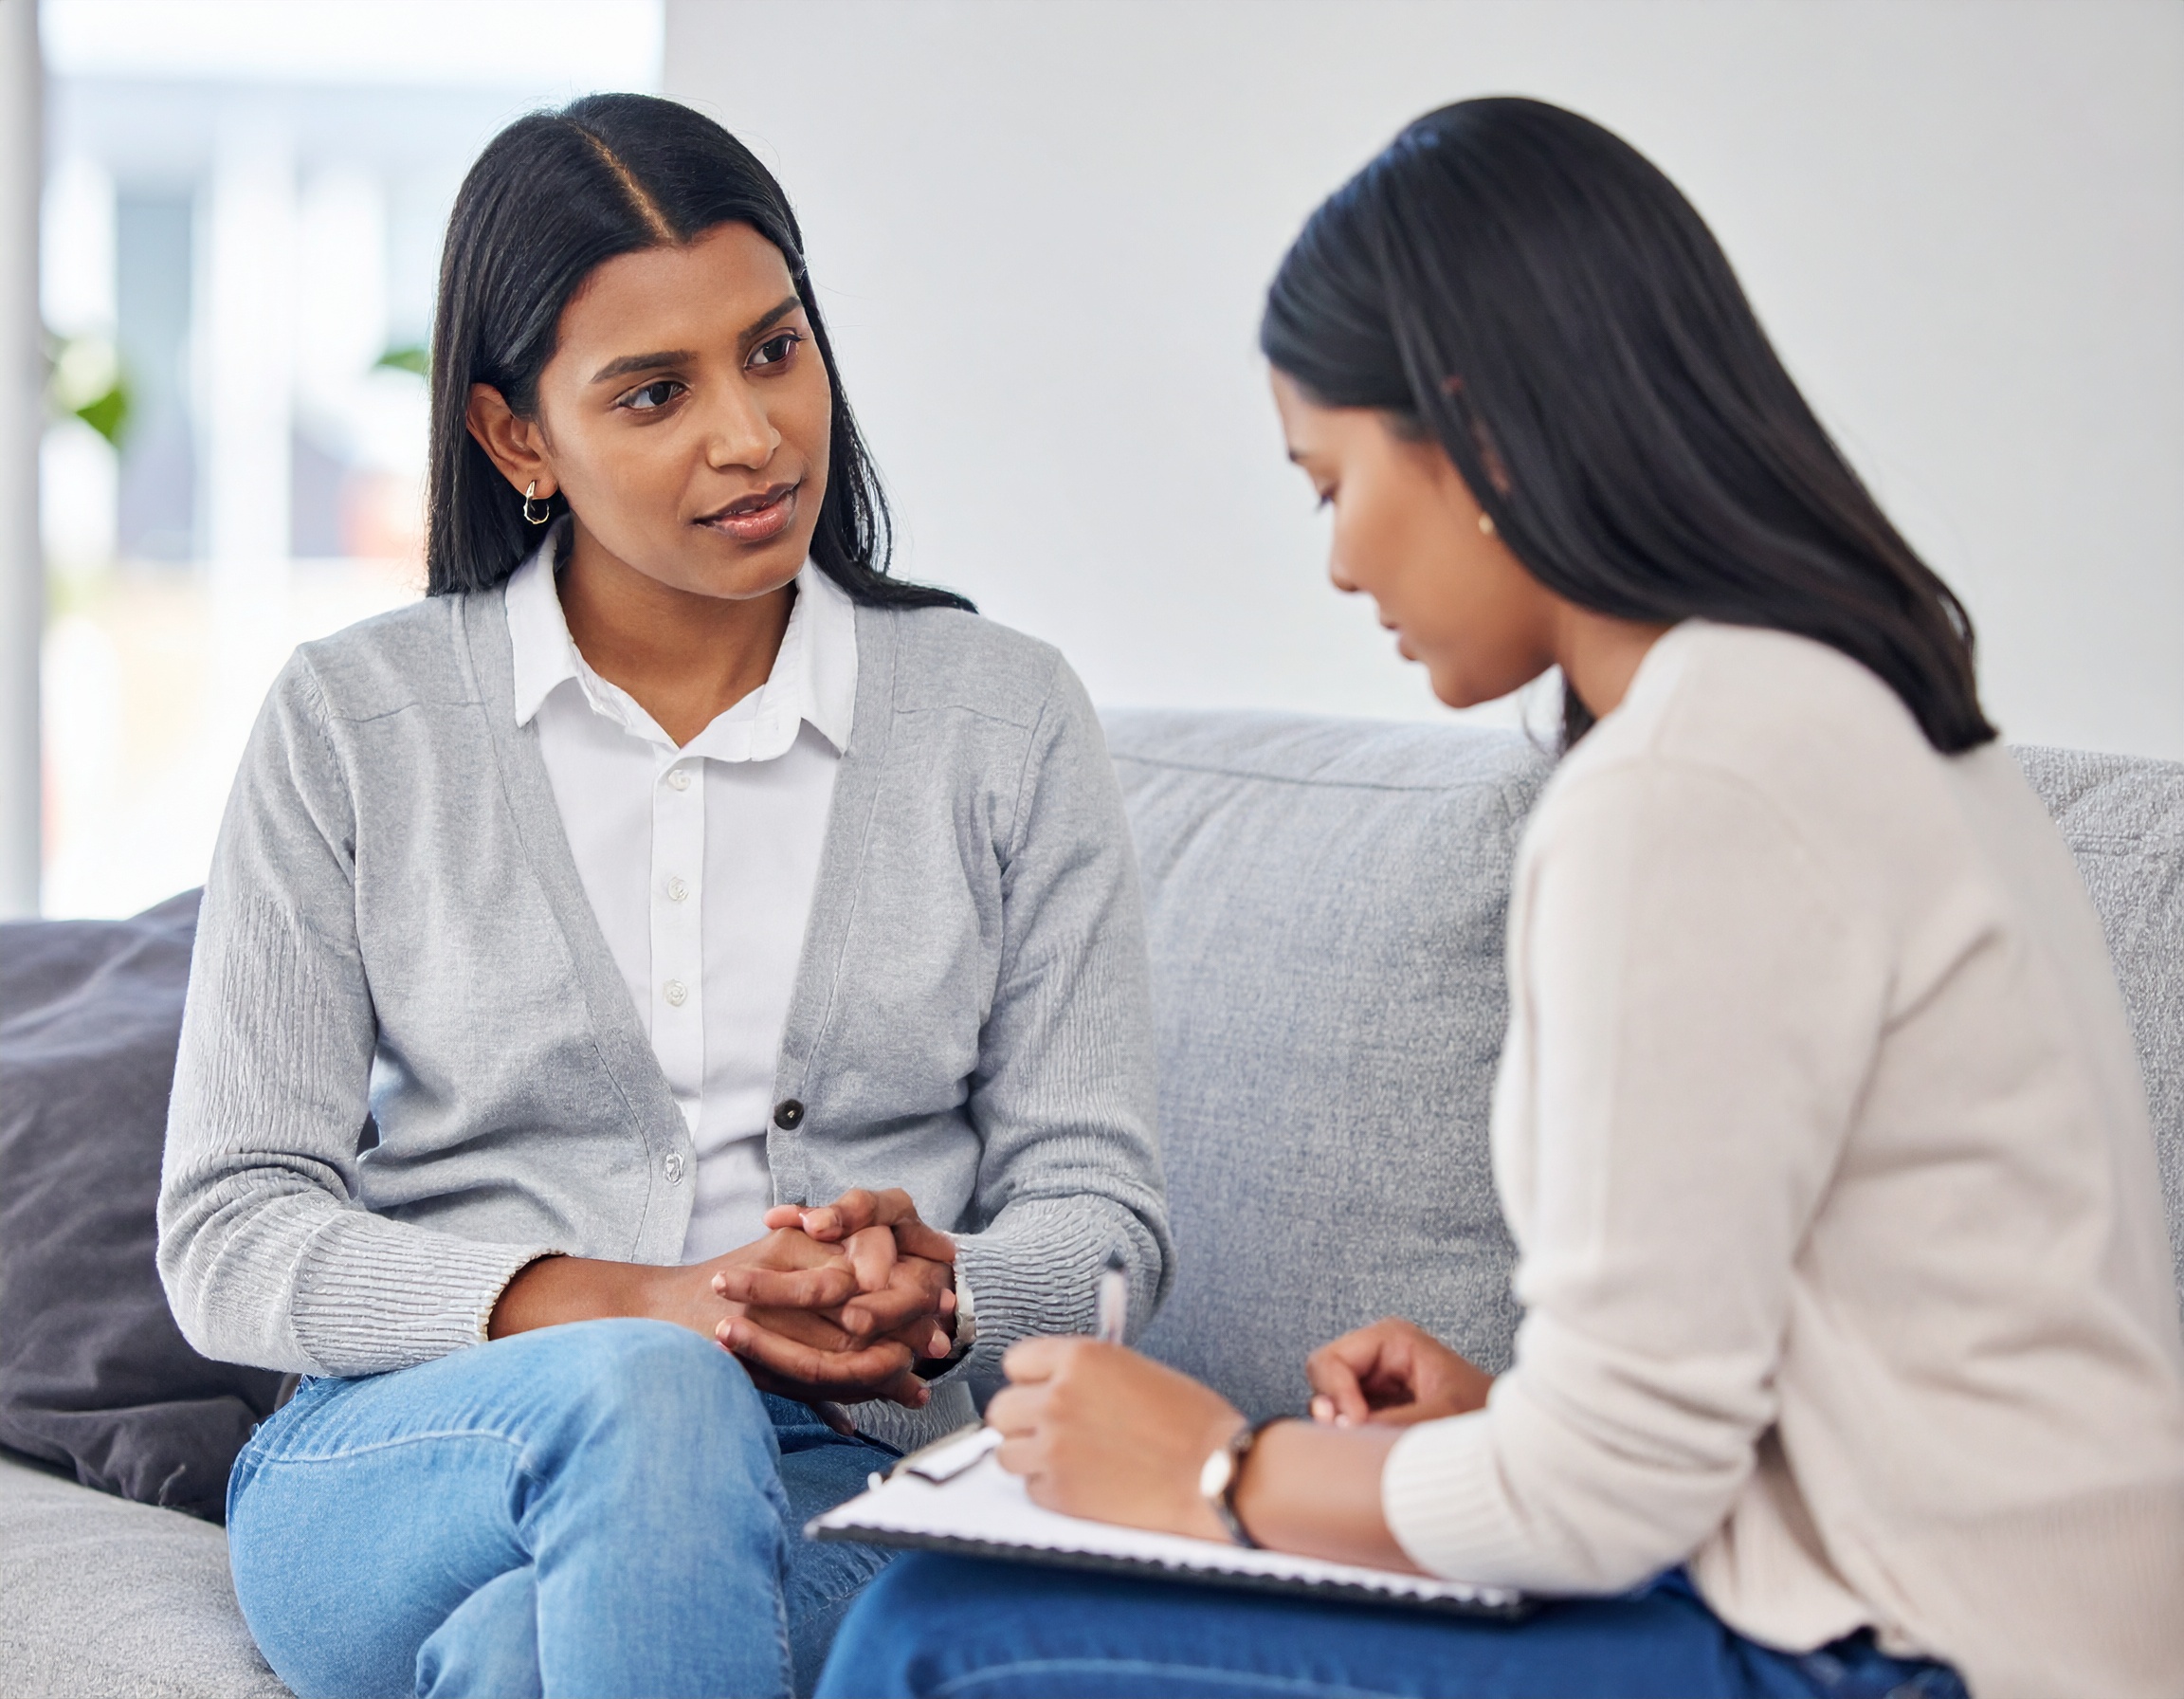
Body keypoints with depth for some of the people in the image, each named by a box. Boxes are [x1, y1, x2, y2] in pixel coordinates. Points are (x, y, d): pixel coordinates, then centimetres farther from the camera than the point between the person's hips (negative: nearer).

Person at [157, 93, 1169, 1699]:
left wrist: (938, 1294, -16)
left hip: (827, 1500, 0)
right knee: (643, 1399, -36)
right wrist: (631, 1309, -15)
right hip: (396, 1474, 1)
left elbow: (1097, 1205, 9)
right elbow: (230, 1239, 0)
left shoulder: (1005, 719, 8)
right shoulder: (355, 723, 4)